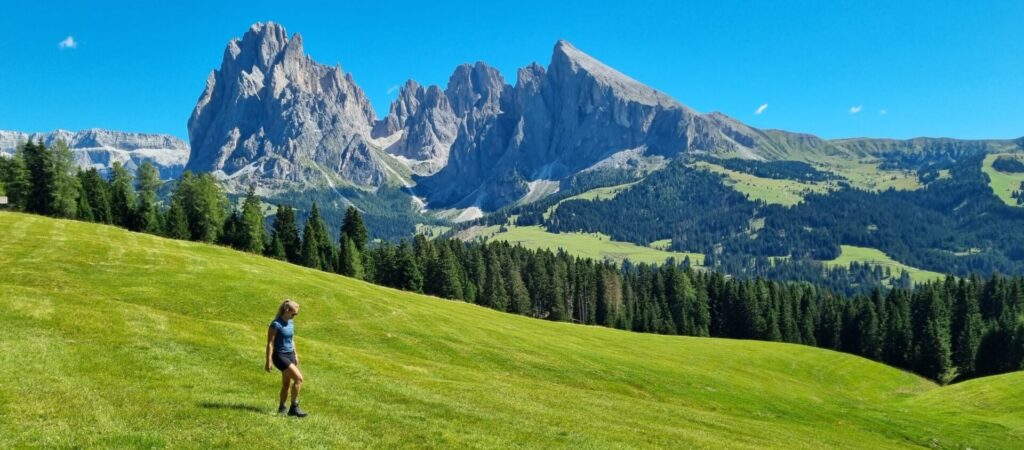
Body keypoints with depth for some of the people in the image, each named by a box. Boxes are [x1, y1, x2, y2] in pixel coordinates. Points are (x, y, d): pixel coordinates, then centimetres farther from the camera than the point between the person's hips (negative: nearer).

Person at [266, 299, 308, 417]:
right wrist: (268, 361, -15)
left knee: (286, 383, 11)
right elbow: (270, 343, -14)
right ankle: (294, 407, -9)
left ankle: (281, 408, 23)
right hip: (280, 356, -8)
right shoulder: (276, 324, -15)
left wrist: (296, 356, 22)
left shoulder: (291, 322, 8)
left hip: (290, 355, 8)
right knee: (298, 378, -16)